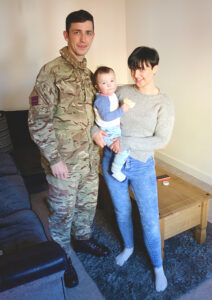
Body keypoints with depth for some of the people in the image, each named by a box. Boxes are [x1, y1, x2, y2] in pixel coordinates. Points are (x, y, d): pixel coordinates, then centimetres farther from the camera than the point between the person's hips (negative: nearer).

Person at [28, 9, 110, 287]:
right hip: (64, 160, -7)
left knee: (88, 202, 22)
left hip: (89, 155, 7)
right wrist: (54, 159, -19)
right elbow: (38, 121, -18)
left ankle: (83, 238, 49)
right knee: (63, 211, 11)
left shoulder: (87, 72, 8)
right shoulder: (51, 71, -16)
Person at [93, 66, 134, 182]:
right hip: (108, 133, -10)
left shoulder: (112, 94, 7)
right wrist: (122, 110, -31)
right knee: (124, 150, -20)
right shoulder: (102, 99, -23)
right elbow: (106, 117, -32)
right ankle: (116, 171, -1)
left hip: (115, 128, 11)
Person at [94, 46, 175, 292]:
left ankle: (158, 267, 32)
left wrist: (127, 142, -21)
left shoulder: (164, 103, -8)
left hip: (141, 167, -3)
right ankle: (128, 247, 49)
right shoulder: (122, 92, 0)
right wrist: (96, 130, -13)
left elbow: (161, 140, -14)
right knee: (122, 211, 20)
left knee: (150, 220, 6)